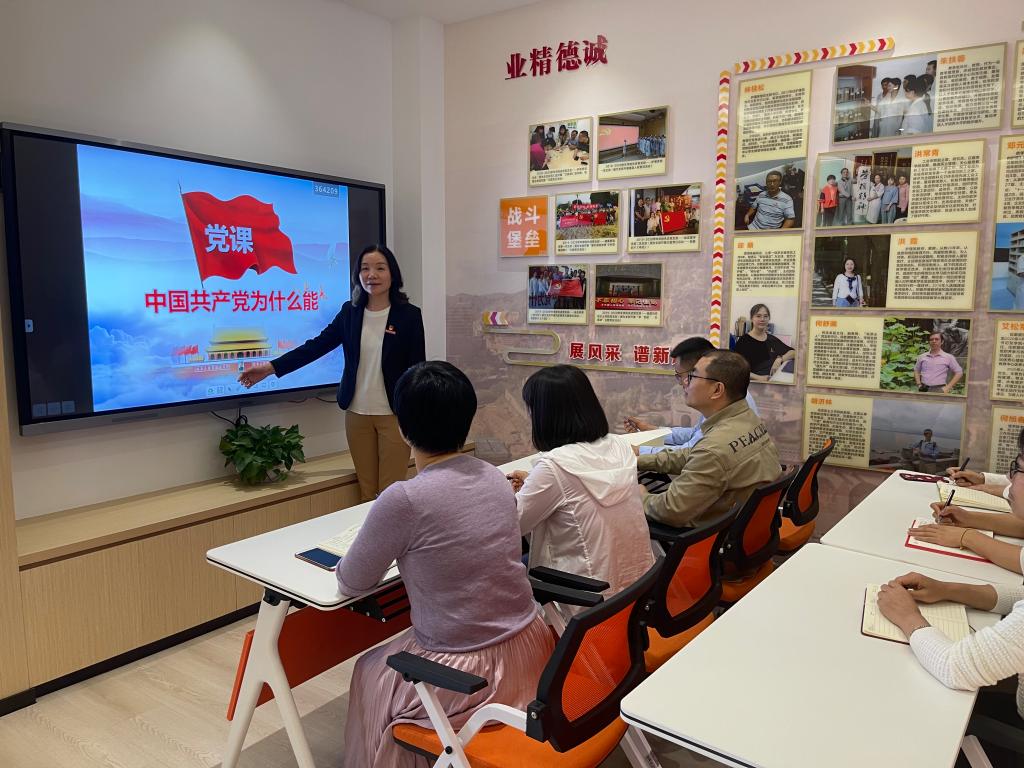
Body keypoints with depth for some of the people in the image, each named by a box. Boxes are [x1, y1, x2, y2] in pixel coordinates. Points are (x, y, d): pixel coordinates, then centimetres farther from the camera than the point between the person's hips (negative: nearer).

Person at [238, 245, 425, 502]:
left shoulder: (409, 315, -6)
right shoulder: (350, 311, 5)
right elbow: (317, 345, 4)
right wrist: (271, 367, -4)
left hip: (395, 415, -3)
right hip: (357, 414, 4)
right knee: (366, 494, 10)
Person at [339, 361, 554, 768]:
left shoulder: (403, 499, -22)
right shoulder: (495, 477, -3)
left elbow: (351, 584, -6)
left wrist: (382, 546, 10)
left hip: (473, 676, -6)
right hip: (529, 648, 6)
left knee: (370, 673, 24)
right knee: (396, 653, 31)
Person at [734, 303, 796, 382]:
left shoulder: (772, 340, 19)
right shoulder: (744, 341, 2)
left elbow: (794, 352, 11)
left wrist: (780, 359, -9)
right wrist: (759, 378, -22)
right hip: (753, 383, -4)